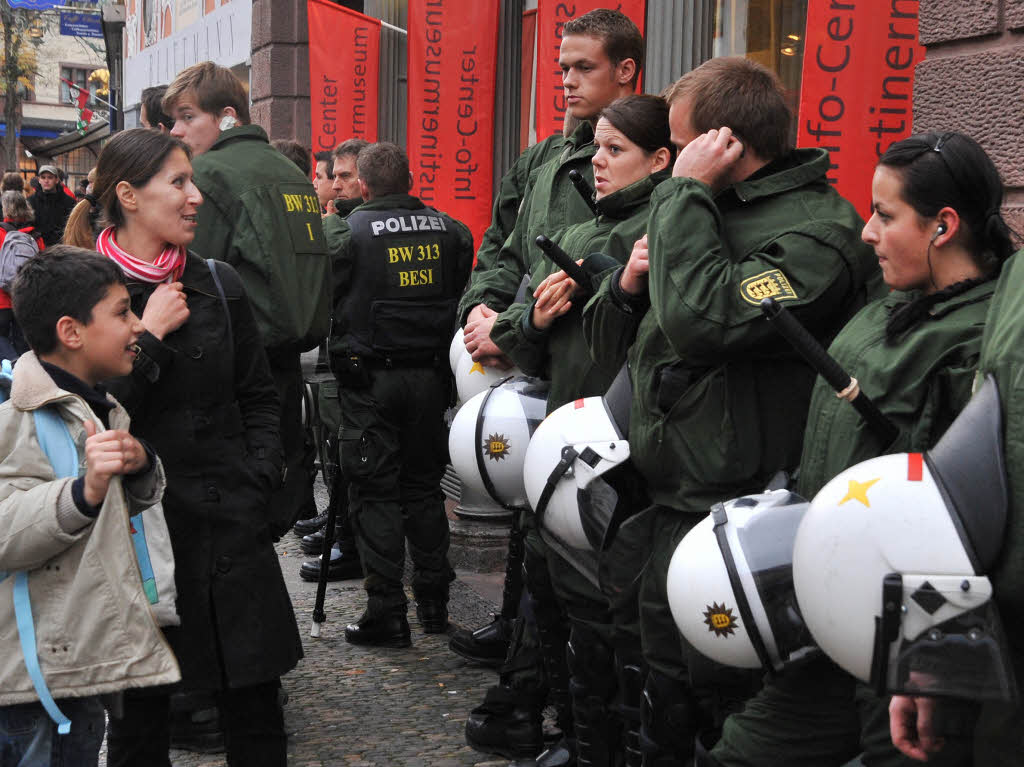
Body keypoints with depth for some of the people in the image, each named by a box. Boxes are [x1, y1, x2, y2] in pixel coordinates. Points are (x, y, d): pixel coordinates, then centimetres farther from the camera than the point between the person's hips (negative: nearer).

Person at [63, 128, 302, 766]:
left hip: (232, 523, 4)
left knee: (256, 712, 8)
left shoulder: (218, 284, 8)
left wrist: (258, 477, 3)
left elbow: (259, 397, 15)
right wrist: (149, 335, -15)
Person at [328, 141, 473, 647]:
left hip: (369, 378, -4)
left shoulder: (351, 232, -9)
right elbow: (462, 298, 11)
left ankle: (387, 613, 2)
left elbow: (325, 303, -3)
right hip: (432, 375, 4)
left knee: (374, 493, 2)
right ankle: (433, 602, 21)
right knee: (424, 486, 15)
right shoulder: (450, 231, 3)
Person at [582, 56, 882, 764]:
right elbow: (610, 342, 20)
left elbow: (701, 319, -31)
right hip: (670, 507, 9)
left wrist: (686, 190, -19)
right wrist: (629, 284, -2)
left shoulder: (817, 232, -15)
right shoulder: (712, 218, 16)